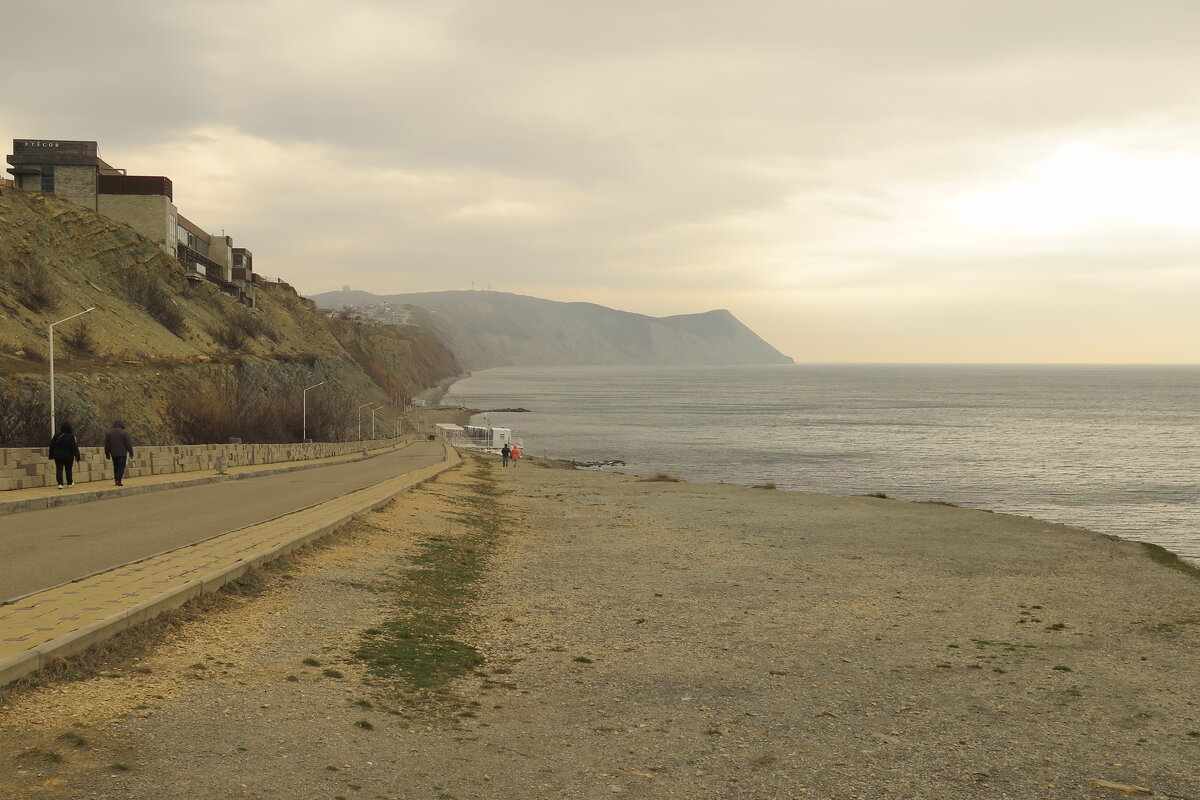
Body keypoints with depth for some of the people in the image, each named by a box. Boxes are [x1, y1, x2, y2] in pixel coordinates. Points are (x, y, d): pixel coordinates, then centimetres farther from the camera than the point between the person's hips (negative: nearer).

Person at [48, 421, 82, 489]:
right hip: (68, 456, 0)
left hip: (58, 456, 1)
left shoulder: (57, 435, -3)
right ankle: (70, 483, 28)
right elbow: (75, 447, -11)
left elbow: (52, 446, 4)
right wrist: (78, 457, -8)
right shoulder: (71, 436, -10)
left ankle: (60, 483, -16)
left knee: (59, 470, 0)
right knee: (68, 470, 16)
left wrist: (51, 455, 14)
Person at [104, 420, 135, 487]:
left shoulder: (109, 433, 6)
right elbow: (128, 443, -7)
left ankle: (116, 480, 15)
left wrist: (107, 453, 15)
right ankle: (118, 480, -17)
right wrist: (131, 452, 0)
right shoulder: (124, 433, -6)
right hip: (122, 453, -4)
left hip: (113, 453, 4)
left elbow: (106, 444, 9)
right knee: (121, 467, -4)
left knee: (116, 467, 14)